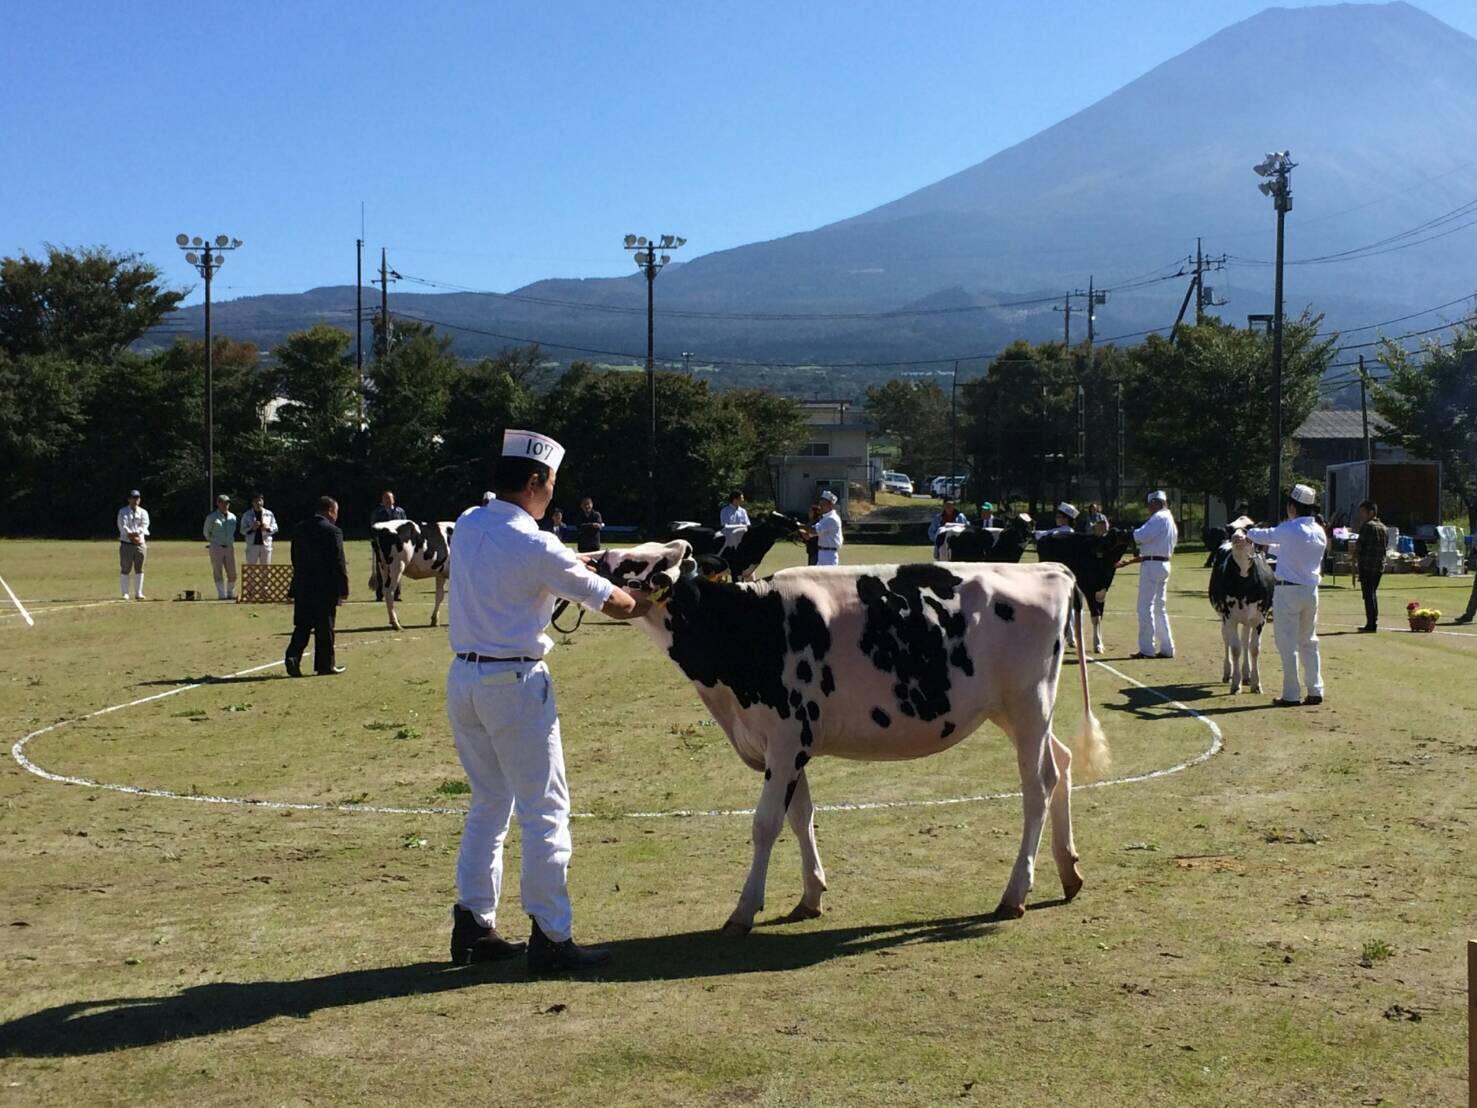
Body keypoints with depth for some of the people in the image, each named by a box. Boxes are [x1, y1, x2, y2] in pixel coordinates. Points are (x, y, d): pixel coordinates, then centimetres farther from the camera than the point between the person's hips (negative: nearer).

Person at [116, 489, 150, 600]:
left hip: (141, 543, 3)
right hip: (126, 544, -3)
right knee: (125, 569, -3)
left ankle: (138, 593, 10)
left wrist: (136, 533, -26)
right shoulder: (123, 512, 2)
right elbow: (122, 526, -13)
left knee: (139, 569, 4)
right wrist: (131, 536, -28)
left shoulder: (143, 512, 9)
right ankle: (124, 594, 1)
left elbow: (144, 525, -7)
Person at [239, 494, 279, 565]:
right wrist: (252, 528, -18)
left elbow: (275, 528, 8)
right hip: (252, 545, -1)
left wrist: (268, 528, -13)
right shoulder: (247, 515, 3)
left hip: (266, 544, 1)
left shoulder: (269, 514, 6)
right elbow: (243, 531, 1)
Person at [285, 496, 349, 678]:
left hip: (302, 586, 5)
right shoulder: (332, 531, -13)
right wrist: (343, 588, -7)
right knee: (325, 627, 3)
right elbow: (338, 563, -13)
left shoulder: (299, 529, 8)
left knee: (302, 624, 10)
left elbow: (295, 559, 13)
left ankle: (293, 656, -6)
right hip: (325, 587, -5)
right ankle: (325, 664, 9)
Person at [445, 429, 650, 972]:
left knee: (488, 805, 18)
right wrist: (646, 605, 13)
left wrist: (576, 563, 23)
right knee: (545, 811, 1)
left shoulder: (467, 526, 5)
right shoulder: (536, 547, -15)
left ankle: (472, 926, 21)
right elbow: (612, 603, -6)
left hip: (463, 678, 8)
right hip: (515, 684, -8)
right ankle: (550, 937, 4)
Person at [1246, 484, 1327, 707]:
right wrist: (1270, 546, 34)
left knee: (1288, 644, 0)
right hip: (1311, 591, 6)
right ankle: (1315, 691, 16)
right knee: (1309, 642, 16)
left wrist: (1249, 532, 22)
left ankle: (1290, 695, 0)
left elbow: (1262, 536, 0)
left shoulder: (1288, 530, -14)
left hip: (1288, 590, -6)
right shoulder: (1320, 533, 6)